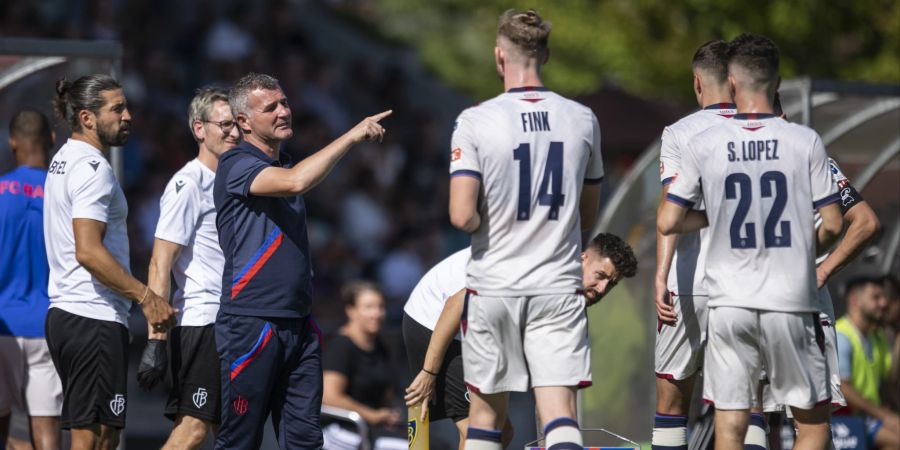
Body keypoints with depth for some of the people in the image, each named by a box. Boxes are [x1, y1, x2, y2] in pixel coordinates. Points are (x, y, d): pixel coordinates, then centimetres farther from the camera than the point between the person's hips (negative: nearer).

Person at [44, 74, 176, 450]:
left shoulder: (63, 161, 18)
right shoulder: (93, 168, -13)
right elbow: (88, 251, -22)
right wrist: (146, 297, -18)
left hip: (64, 313, 10)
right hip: (95, 320, -10)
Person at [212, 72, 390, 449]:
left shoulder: (285, 164, 18)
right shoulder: (236, 166, -9)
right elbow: (295, 182, -28)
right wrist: (352, 135, -23)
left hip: (298, 325, 8)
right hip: (250, 327, -8)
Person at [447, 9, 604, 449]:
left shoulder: (475, 122, -9)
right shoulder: (582, 120, 2)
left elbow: (462, 216, -16)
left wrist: (492, 222, 6)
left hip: (493, 286, -1)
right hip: (559, 288, 1)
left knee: (486, 414, 13)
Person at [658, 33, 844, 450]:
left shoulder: (704, 145, -2)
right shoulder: (805, 141, -5)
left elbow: (667, 223, 0)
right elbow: (831, 226, -4)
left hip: (729, 302, 1)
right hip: (791, 301, -1)